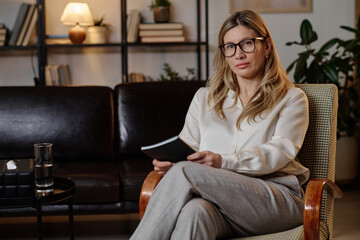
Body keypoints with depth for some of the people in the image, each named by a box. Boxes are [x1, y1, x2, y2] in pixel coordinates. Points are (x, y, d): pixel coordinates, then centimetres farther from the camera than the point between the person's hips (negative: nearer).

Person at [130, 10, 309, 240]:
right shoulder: (204, 98, 26)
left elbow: (281, 151, -4)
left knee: (184, 172, -30)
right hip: (217, 195, 3)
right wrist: (169, 161, -9)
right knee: (194, 211, -39)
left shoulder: (291, 98, 14)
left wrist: (223, 161, -20)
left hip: (277, 198, -2)